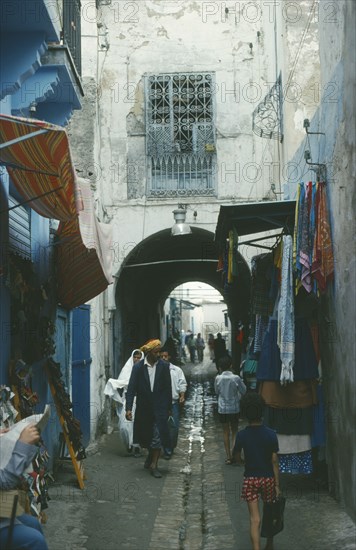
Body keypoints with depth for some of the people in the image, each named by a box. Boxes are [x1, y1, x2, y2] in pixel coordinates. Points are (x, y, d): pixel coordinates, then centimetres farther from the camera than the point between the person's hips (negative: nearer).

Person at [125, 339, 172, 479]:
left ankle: (153, 464, 2)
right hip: (144, 408, 1)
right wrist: (128, 408, -14)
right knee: (146, 436, 13)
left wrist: (169, 408, 5)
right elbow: (131, 388, -6)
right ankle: (151, 456, 39)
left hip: (160, 408, -1)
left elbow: (168, 388, 4)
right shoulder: (138, 367, -4)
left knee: (158, 436, -6)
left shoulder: (164, 366, -2)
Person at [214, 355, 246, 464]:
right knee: (234, 432, 12)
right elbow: (244, 391, -2)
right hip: (235, 408, -1)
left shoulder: (218, 378, -9)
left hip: (222, 409, 1)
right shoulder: (236, 378, -13)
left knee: (226, 433, 10)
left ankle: (228, 456, 10)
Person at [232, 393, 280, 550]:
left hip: (250, 479, -1)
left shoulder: (242, 435, -12)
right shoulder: (271, 435, -13)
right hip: (268, 478, 1)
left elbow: (237, 457, 2)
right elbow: (274, 461, -9)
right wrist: (277, 485, -2)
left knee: (255, 519, 1)